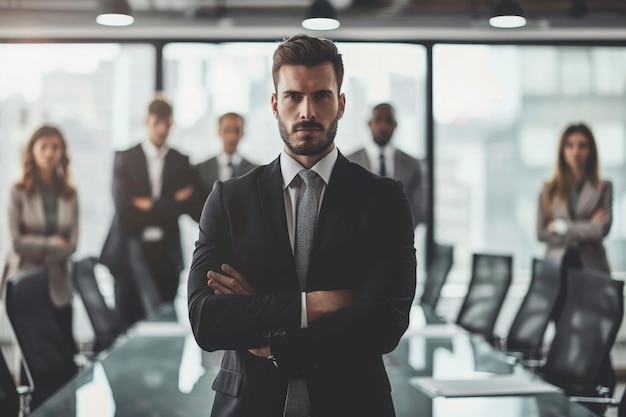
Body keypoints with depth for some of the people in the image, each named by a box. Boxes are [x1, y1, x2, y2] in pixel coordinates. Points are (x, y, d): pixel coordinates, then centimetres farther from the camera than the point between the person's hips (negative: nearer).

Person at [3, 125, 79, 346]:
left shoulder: (70, 194, 3)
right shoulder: (19, 192, -5)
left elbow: (72, 243, -1)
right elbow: (16, 241, -10)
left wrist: (40, 251, -10)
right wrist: (53, 242, -8)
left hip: (58, 284, 2)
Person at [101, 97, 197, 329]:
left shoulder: (181, 162, 8)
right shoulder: (125, 159, 2)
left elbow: (187, 206, -3)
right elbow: (123, 206, -9)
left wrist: (149, 206, -8)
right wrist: (168, 206, -7)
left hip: (166, 254, 1)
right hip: (130, 251, -1)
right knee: (127, 318, 1)